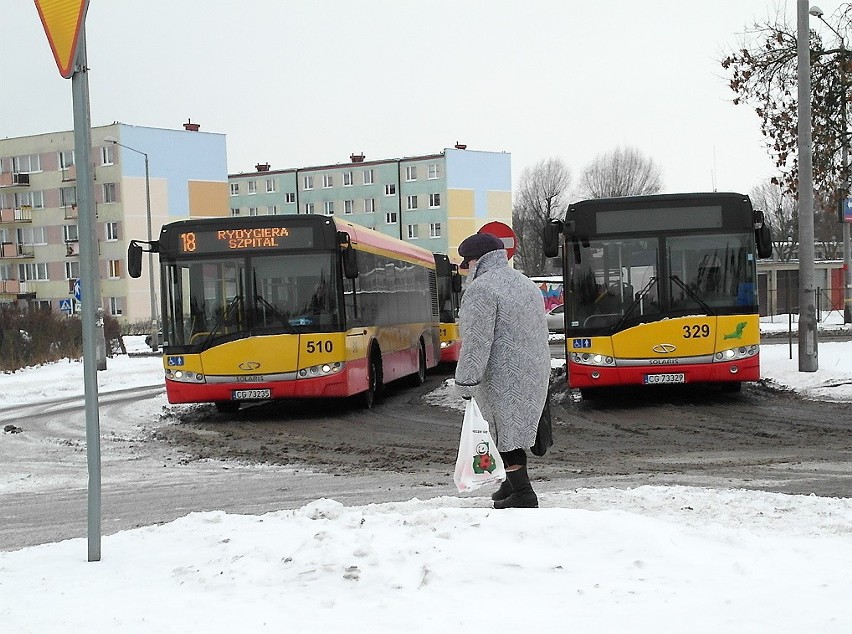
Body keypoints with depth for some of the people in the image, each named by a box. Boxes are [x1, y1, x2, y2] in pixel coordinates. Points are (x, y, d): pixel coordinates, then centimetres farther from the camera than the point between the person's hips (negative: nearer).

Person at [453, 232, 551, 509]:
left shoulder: (482, 288, -13)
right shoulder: (527, 284, 16)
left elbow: (476, 342, -20)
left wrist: (466, 381, -17)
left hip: (502, 376, -9)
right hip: (535, 374, 9)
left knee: (506, 429, -3)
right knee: (516, 426, 18)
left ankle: (522, 493, -3)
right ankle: (512, 484, 28)